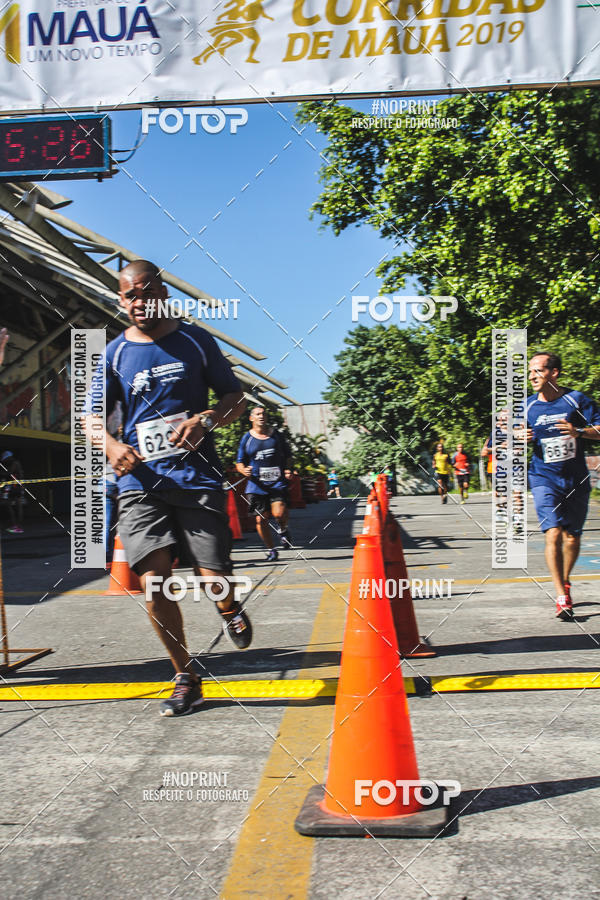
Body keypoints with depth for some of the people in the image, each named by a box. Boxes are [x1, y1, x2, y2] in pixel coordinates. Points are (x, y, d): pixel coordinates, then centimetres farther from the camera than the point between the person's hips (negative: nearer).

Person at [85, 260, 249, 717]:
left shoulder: (195, 341, 7)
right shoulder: (114, 354, 8)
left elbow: (235, 397, 10)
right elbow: (92, 416, 13)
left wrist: (207, 419, -11)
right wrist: (111, 445, -9)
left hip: (198, 476, -1)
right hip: (141, 481, 1)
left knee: (214, 581, -8)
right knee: (154, 582, -8)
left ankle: (230, 609, 32)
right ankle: (186, 678, 11)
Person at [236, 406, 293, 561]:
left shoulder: (276, 435, 8)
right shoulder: (246, 439, 6)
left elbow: (288, 456, 18)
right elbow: (239, 463, 12)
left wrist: (288, 470, -1)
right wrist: (244, 470, -10)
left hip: (278, 482, -1)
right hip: (256, 484, 1)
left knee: (279, 513, -21)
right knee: (261, 519, 1)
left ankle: (283, 530, 15)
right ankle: (271, 550, 20)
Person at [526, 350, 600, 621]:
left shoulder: (576, 399, -3)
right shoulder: (527, 406, 1)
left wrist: (578, 431, -20)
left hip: (576, 479, 1)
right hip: (544, 479, -1)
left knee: (572, 537, 9)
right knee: (553, 533, -16)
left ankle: (565, 581, 35)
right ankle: (562, 597, -13)